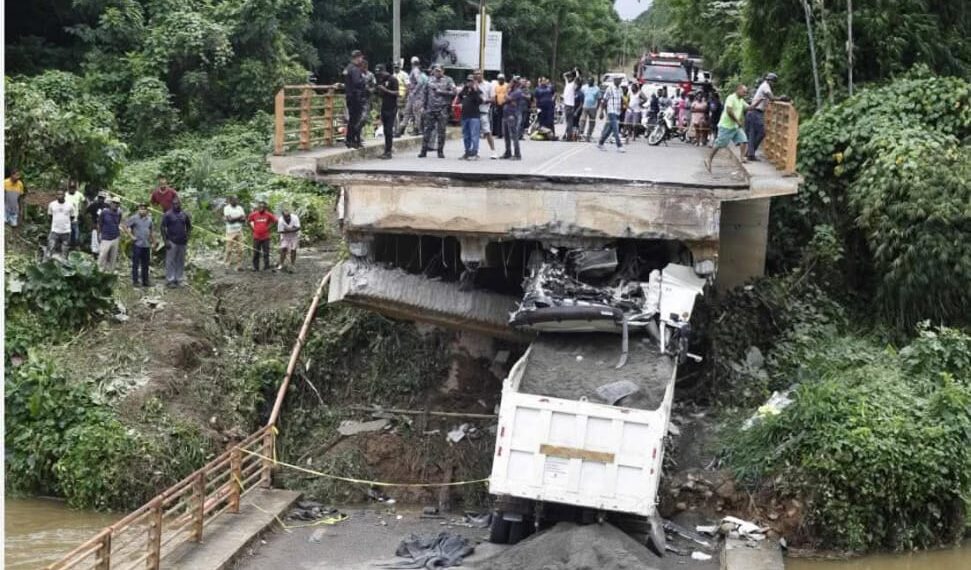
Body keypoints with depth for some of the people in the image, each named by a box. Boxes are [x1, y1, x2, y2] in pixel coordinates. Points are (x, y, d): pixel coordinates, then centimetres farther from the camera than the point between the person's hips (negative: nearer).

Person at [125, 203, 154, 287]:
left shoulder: (149, 219, 12)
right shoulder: (134, 218, -5)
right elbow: (125, 226, -7)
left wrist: (153, 242, 16)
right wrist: (131, 236, -11)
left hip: (146, 245, 5)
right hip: (137, 244, -5)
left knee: (145, 264, 9)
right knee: (135, 264, -2)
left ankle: (145, 281, 16)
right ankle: (135, 281, 2)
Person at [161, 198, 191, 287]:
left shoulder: (185, 215, 10)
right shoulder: (167, 215, -3)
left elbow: (189, 227, 19)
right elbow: (162, 227, -5)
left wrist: (187, 237, 5)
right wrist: (166, 240, -11)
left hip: (182, 242, 4)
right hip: (172, 242, -4)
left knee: (180, 262, 7)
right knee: (170, 261, -5)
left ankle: (178, 280, 14)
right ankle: (170, 280, -1)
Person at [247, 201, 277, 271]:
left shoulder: (268, 214, -5)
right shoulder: (254, 214, -2)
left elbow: (274, 220, 6)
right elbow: (249, 220, 15)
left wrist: (269, 227, 1)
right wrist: (253, 227, 6)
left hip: (265, 237, -1)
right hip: (256, 237, 1)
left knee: (266, 253, 1)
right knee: (256, 253, 6)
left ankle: (266, 267, 9)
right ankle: (255, 267, 15)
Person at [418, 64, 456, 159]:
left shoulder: (448, 80, 2)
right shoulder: (430, 80, 13)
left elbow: (453, 92, -8)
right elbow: (426, 93, 20)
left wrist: (441, 91, -13)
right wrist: (425, 106, 16)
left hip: (442, 109, -3)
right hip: (430, 108, 3)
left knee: (441, 130, 0)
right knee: (427, 129, 0)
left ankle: (440, 151, 9)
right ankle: (424, 150, 4)